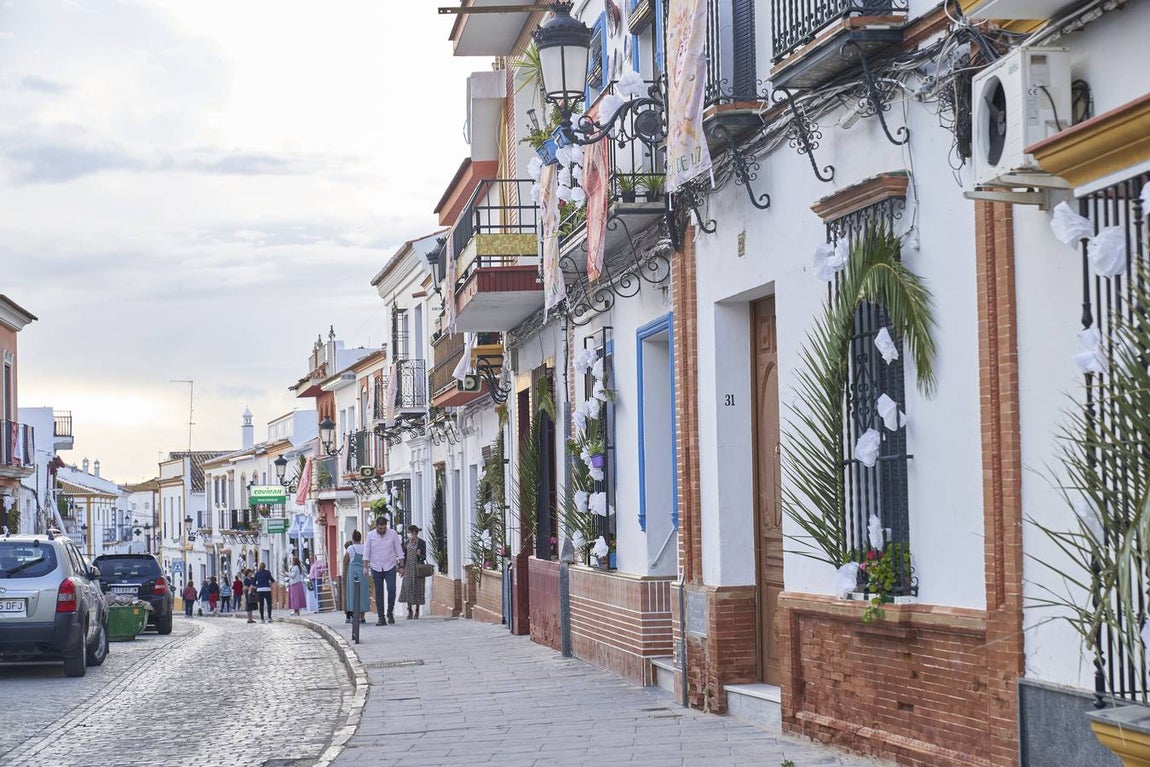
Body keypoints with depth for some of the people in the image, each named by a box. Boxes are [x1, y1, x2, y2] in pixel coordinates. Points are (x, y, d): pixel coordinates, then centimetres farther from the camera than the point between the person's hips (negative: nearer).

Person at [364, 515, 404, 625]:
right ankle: (381, 618, 6)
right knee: (378, 593, 2)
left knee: (391, 589, -14)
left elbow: (399, 550, 3)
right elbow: (366, 552, 4)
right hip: (376, 568, 1)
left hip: (390, 567, -1)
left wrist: (401, 566, 0)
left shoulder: (392, 534, -1)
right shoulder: (370, 535, 1)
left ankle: (390, 612, 6)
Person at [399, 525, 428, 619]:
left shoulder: (422, 543, -1)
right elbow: (404, 556, 12)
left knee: (417, 588, 0)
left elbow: (424, 557, 0)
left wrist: (420, 554, -21)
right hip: (408, 568, 2)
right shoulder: (406, 543, 10)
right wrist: (402, 568, 5)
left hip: (418, 568, -2)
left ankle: (417, 610, 11)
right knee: (408, 587, -8)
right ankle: (409, 611, -7)